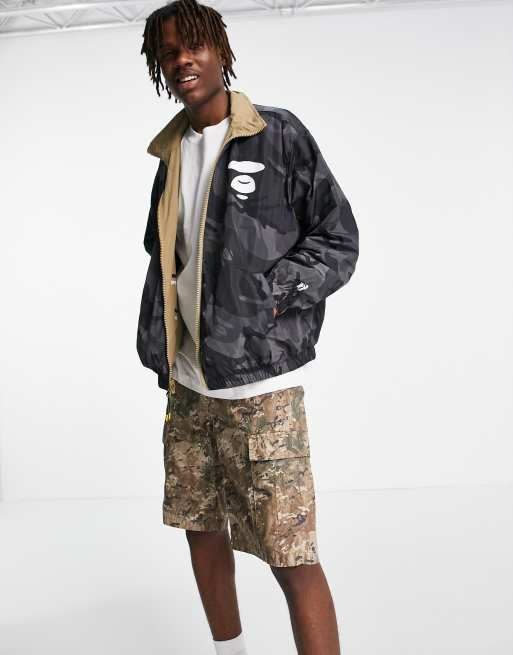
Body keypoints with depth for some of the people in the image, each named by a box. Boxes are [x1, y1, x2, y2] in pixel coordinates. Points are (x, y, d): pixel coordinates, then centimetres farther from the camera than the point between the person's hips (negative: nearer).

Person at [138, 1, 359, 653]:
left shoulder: (279, 135, -6)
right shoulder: (173, 153, 12)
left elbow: (338, 241, -6)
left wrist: (267, 300, -17)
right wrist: (161, 356, 10)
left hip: (260, 385, -6)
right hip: (189, 386, 7)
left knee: (292, 558, -4)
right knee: (202, 531, 17)